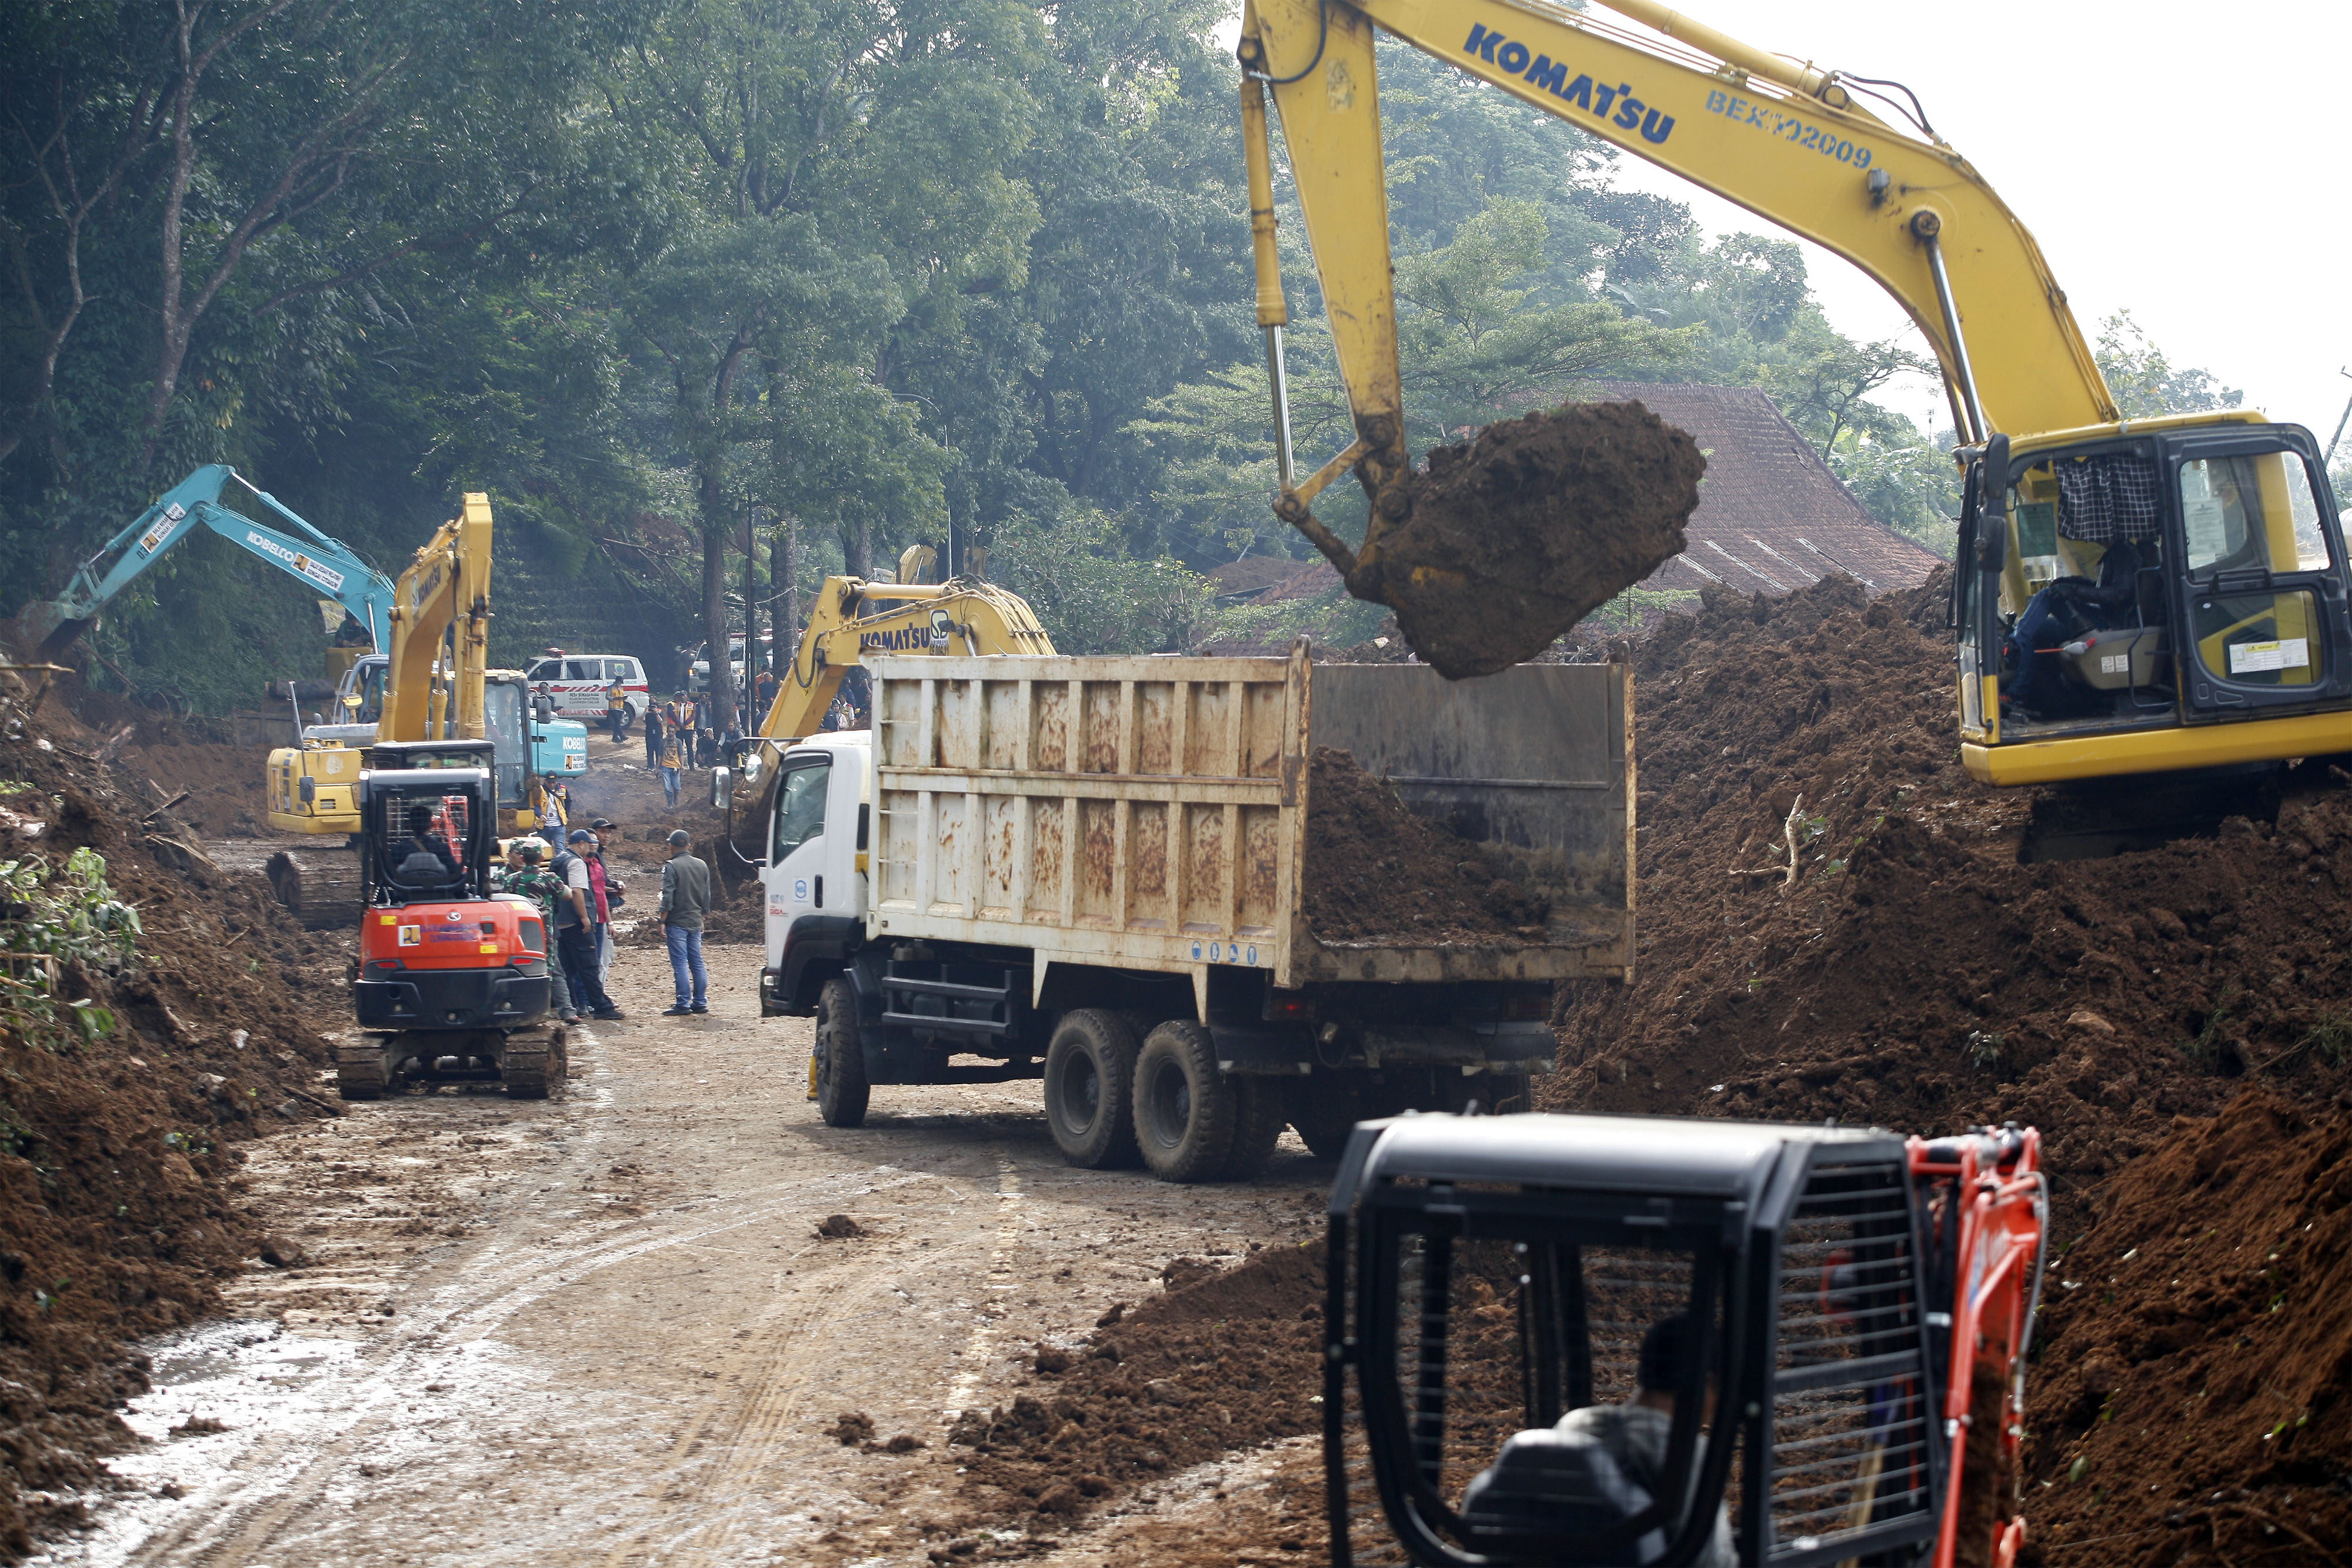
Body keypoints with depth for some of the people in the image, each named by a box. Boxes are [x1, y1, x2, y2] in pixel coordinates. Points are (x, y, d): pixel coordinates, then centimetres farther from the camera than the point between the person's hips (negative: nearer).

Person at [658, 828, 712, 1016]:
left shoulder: (671, 867, -9)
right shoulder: (702, 866, 10)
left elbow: (668, 897, -14)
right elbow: (707, 897, 14)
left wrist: (663, 922, -10)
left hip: (677, 922, -6)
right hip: (696, 923, 6)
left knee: (680, 964, -5)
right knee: (697, 963, 9)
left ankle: (683, 1004, -8)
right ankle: (700, 1002, 10)